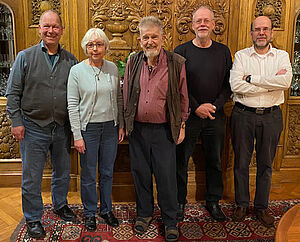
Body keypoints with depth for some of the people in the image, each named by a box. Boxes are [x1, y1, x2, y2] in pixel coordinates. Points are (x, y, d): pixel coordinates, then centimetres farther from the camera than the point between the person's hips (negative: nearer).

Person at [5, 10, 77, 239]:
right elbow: (13, 93, -1)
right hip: (33, 127, -2)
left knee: (63, 171, 17)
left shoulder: (70, 60, 4)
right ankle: (33, 218, 24)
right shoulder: (25, 57, -2)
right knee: (32, 176, 6)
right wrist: (16, 122, -8)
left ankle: (60, 205, 40)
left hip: (62, 128, 3)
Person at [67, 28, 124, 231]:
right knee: (89, 174, 8)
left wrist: (121, 125, 7)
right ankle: (90, 212, 28)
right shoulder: (77, 70, -6)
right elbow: (72, 105, -7)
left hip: (110, 127, 3)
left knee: (107, 172, 14)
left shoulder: (113, 68, 4)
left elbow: (119, 99, 10)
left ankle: (106, 209, 32)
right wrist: (77, 135, -10)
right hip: (88, 128, -3)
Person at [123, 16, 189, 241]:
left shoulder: (176, 62, -4)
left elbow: (183, 96, 3)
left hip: (164, 130, -3)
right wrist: (126, 123, 9)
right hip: (137, 128, 3)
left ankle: (170, 221, 23)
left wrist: (181, 125, 3)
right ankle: (144, 213, 34)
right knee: (140, 173, 13)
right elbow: (126, 95, 12)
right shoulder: (133, 62, 5)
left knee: (167, 176, 4)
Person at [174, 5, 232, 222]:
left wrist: (215, 106, -10)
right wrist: (196, 107, -13)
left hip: (215, 116, 3)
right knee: (181, 161, 5)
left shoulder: (223, 51, 7)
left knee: (215, 161, 12)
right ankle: (180, 202, 22)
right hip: (188, 115, -2)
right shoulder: (182, 51, -1)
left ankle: (213, 201, 29)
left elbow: (229, 84, 5)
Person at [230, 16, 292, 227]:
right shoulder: (241, 56, 3)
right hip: (244, 115, -1)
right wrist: (271, 83, -12)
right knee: (241, 161, 7)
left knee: (266, 163, 10)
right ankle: (242, 204, 24)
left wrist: (252, 78, -14)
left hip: (271, 116, 1)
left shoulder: (282, 56, 6)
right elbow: (236, 85, -14)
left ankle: (262, 206, 26)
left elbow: (286, 81, -15)